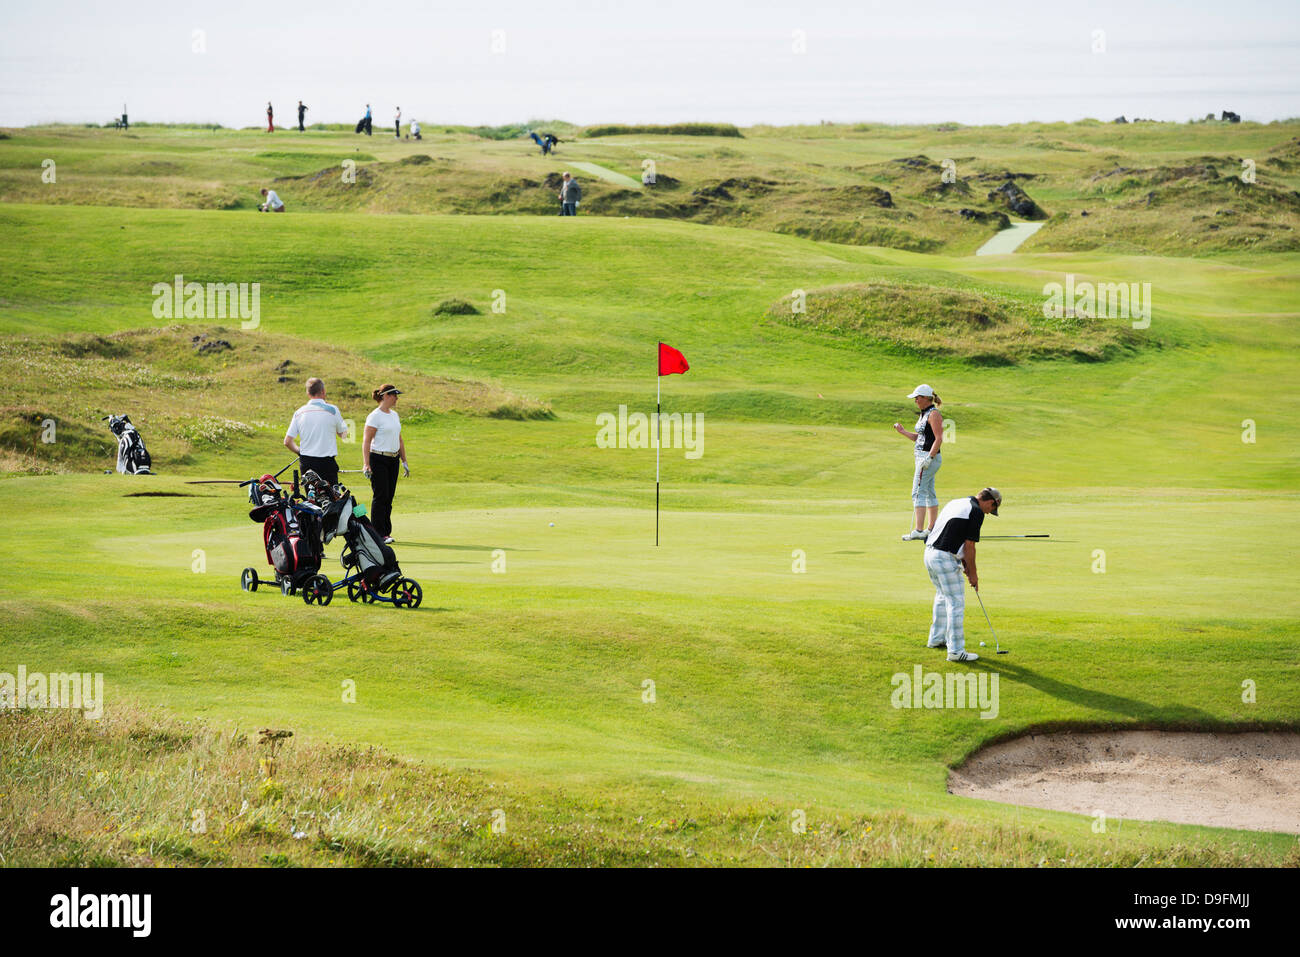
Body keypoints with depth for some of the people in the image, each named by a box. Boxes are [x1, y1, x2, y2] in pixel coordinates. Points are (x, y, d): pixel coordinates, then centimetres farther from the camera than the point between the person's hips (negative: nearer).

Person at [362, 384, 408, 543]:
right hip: (378, 460, -7)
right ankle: (378, 534, -5)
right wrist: (366, 464, -21)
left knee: (388, 498, 6)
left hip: (393, 460, 7)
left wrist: (404, 461, 20)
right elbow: (366, 441, -13)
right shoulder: (375, 416, -9)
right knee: (380, 496, -7)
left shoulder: (394, 415, 15)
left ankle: (386, 532, 10)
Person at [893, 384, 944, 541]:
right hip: (922, 457, 11)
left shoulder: (933, 414, -13)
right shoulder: (923, 414, 16)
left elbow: (939, 439, -19)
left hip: (929, 457, -11)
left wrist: (929, 458, -24)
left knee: (918, 493, -13)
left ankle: (918, 531, -17)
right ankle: (931, 528, 19)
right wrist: (903, 432, 15)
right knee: (930, 493, 14)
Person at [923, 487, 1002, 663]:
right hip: (945, 558, -9)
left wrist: (964, 563, 21)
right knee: (956, 603, -4)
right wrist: (973, 574, -1)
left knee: (943, 596, 27)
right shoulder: (976, 512, -10)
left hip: (930, 552, 9)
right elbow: (969, 546, -11)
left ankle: (936, 638, 39)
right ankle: (956, 651, -4)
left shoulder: (956, 503, 17)